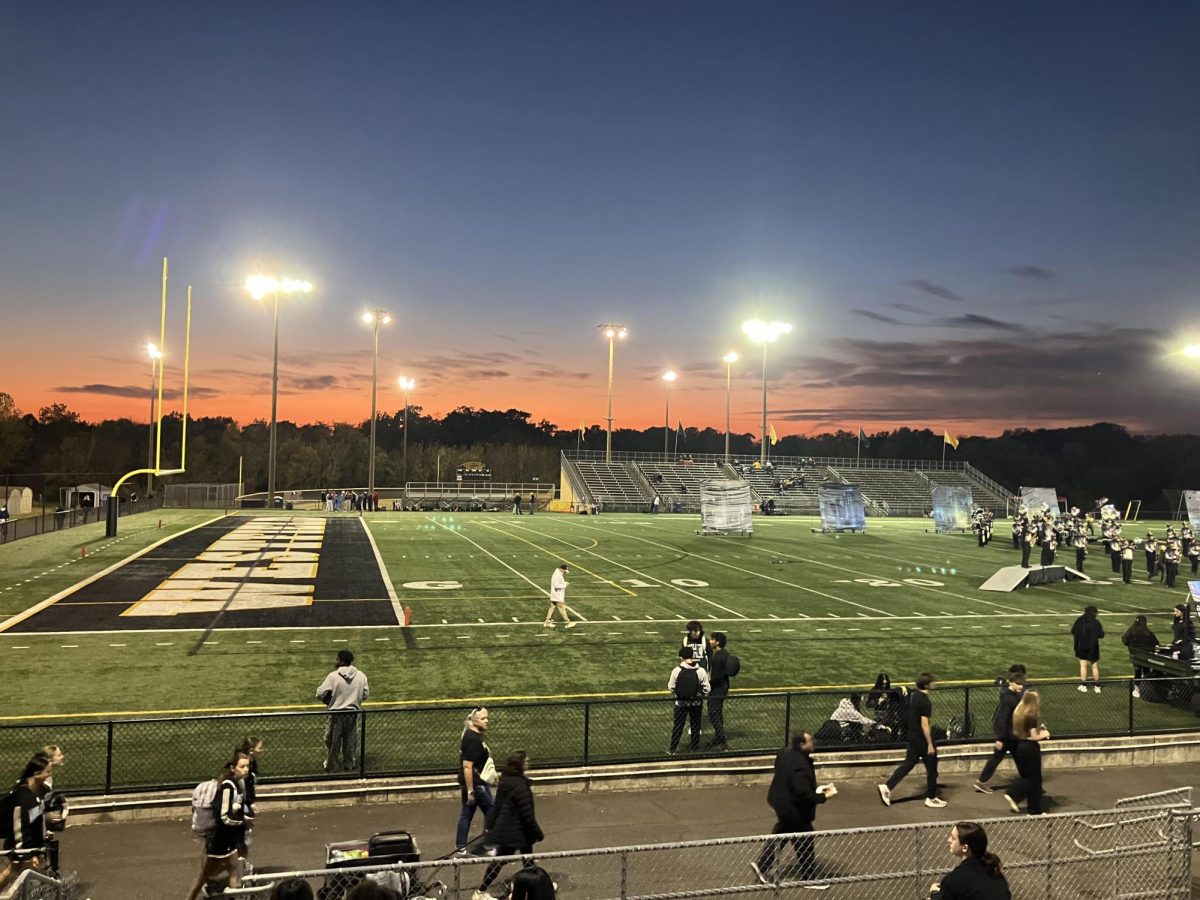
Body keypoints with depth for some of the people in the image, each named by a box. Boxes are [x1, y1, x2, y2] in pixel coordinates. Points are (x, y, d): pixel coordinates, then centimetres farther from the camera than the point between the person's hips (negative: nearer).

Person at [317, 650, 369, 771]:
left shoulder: (333, 676, -17)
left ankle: (331, 766, 26)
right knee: (350, 740, 20)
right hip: (353, 713, 3)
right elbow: (366, 694, 3)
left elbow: (320, 694, -13)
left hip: (336, 714, -3)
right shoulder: (361, 676, -6)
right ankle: (349, 764, 32)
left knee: (333, 741, 15)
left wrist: (328, 701, 7)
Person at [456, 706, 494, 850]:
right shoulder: (473, 740, -22)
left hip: (470, 784, 9)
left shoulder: (474, 736, 10)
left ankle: (460, 848, 18)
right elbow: (467, 766, -24)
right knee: (491, 813, 2)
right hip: (476, 784, -9)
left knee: (466, 815, 13)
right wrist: (470, 791, -23)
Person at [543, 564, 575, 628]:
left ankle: (547, 622, 18)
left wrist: (565, 583, 5)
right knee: (562, 608, -4)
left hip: (555, 596, 10)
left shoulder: (559, 574, 11)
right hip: (558, 596, -10)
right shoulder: (557, 575, -21)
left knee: (553, 607, 13)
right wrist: (565, 584, -16)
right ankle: (568, 622, 2)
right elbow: (556, 586, -24)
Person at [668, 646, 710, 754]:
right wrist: (701, 697, 10)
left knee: (678, 726, 14)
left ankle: (672, 749, 23)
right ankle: (695, 749, 24)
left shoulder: (676, 670, -16)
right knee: (695, 726, 16)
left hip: (681, 703, 0)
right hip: (696, 704, 0)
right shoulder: (701, 671, -15)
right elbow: (707, 688, -9)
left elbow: (671, 688, -7)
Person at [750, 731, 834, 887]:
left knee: (780, 834, 23)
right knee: (804, 843, 8)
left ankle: (761, 865, 30)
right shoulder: (800, 766, -32)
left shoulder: (786, 754, -2)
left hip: (782, 803, 9)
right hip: (795, 810, -9)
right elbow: (804, 793, -34)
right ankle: (808, 877, 23)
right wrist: (823, 797, -22)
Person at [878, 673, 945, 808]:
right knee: (931, 769, 8)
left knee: (908, 764, 12)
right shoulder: (925, 701, -22)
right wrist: (930, 744, -19)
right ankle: (931, 798, 18)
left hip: (913, 737, 8)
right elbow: (924, 724, -23)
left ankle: (887, 787, 5)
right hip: (923, 739, -8)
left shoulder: (913, 695, 6)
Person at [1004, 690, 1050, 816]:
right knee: (1035, 779, 6)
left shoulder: (1018, 713, 4)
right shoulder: (1032, 716, -21)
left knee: (1026, 776, 20)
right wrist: (1045, 734, -2)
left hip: (1020, 746, 7)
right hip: (1030, 748, -7)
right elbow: (1034, 736, -22)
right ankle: (1035, 810, 15)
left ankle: (1013, 795, 7)